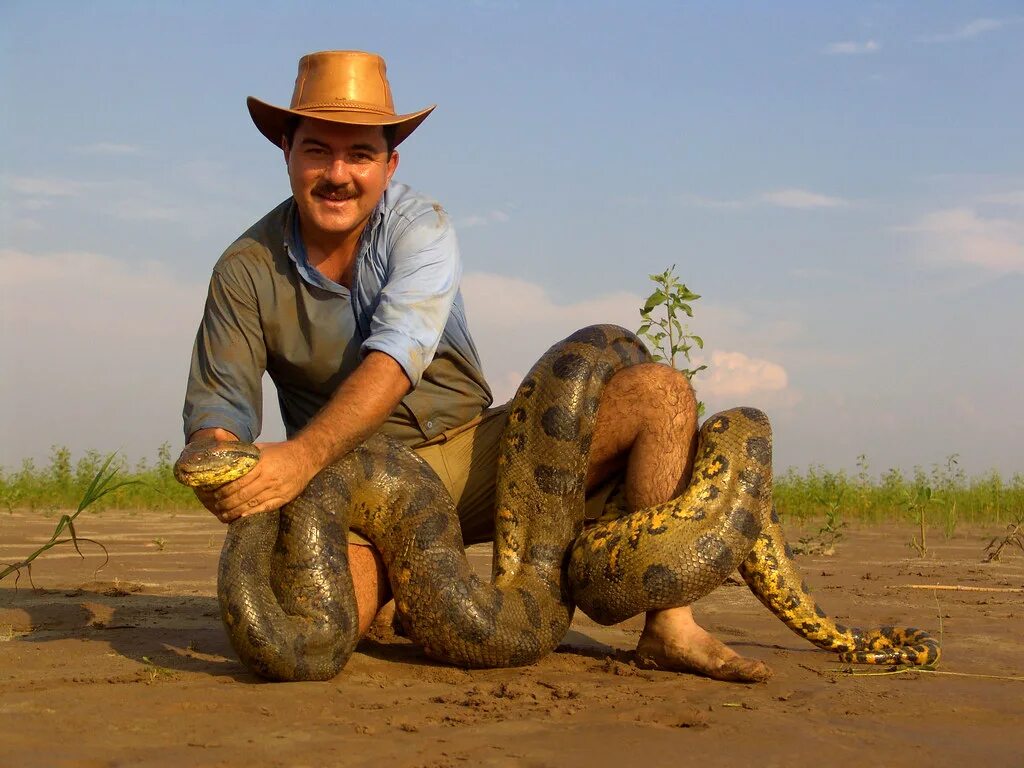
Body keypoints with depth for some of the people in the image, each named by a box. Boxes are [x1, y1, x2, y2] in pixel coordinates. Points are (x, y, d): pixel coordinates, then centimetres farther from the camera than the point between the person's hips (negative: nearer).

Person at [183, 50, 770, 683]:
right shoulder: (247, 270, -4)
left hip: (475, 455, 1)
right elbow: (216, 408, -5)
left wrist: (302, 457, -41)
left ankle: (671, 626, -18)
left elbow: (397, 357, -25)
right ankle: (399, 586, 6)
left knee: (660, 393, -15)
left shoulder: (421, 227, -9)